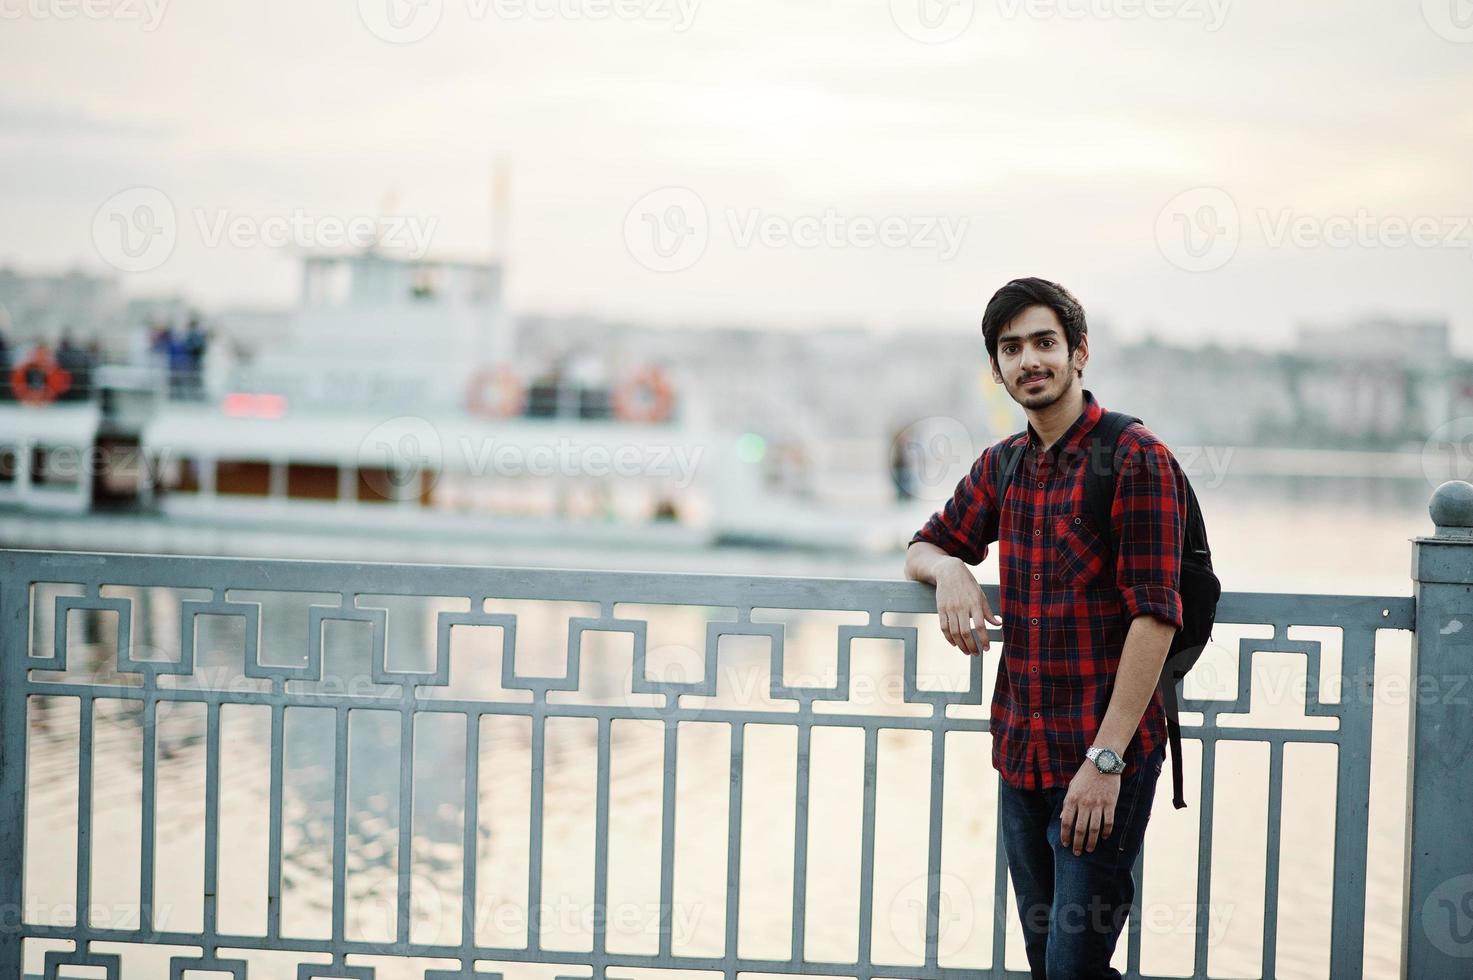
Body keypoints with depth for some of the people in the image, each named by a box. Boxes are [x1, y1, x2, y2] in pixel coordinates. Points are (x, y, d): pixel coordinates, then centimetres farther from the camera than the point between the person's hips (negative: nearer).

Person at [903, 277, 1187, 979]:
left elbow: (1155, 614, -15)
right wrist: (949, 569, -2)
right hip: (1020, 755, 7)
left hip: (1102, 760, -7)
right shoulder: (1002, 465, 12)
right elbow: (923, 548, 25)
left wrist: (1105, 759, -20)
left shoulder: (1134, 458, -10)